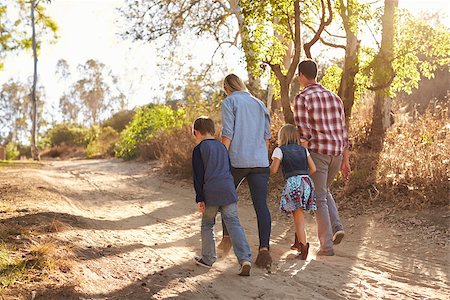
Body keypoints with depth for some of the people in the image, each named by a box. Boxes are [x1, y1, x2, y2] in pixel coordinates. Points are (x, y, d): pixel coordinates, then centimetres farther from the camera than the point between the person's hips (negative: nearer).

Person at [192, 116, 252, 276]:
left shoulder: (199, 149, 0)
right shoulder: (222, 147, 18)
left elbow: (198, 176, -5)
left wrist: (199, 198, -4)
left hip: (210, 193, -4)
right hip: (228, 191, 4)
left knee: (207, 225, 14)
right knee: (234, 223, -2)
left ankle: (208, 258, 21)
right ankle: (245, 258, -16)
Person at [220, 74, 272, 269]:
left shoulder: (229, 102, 2)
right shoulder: (259, 104, 18)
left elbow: (227, 135, -8)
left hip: (237, 160, -3)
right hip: (260, 162, 4)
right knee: (261, 205, -4)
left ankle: (227, 238, 26)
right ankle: (264, 249, -14)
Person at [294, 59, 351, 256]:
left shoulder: (302, 99, -6)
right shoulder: (334, 97, 14)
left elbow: (303, 133, -14)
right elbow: (343, 131, 13)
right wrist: (345, 160, 16)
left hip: (317, 151, -6)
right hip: (337, 152, 6)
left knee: (319, 199, 3)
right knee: (324, 190, 26)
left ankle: (327, 246, 3)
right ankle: (336, 227, 9)